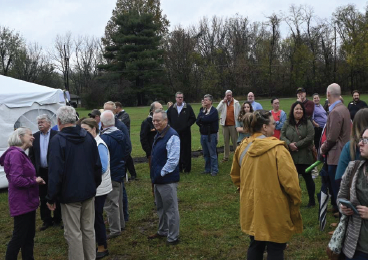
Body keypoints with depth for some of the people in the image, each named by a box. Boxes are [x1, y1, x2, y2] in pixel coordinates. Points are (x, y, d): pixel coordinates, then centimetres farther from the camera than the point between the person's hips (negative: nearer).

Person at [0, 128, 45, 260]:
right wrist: (35, 181, -14)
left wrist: (36, 180, -2)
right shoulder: (15, 154, -19)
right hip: (21, 203, -10)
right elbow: (16, 180, -26)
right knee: (19, 237, 1)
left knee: (29, 235, 17)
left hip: (27, 201, 10)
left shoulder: (21, 154, 14)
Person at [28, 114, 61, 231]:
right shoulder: (35, 137, 5)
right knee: (43, 197, 11)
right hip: (41, 172, 4)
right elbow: (31, 155, 8)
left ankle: (57, 219, 23)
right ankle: (46, 220, 24)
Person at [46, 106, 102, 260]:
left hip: (69, 194, -5)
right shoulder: (89, 137, 3)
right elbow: (97, 165, 8)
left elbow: (55, 172, -16)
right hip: (89, 192, 6)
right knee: (89, 230, 16)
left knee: (73, 234, 4)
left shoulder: (57, 140, -14)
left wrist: (51, 198, -7)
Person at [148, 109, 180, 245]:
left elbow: (173, 160, -24)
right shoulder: (159, 134, 11)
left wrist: (162, 173, -18)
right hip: (158, 179, 10)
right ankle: (163, 231, 39)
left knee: (171, 209, 2)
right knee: (160, 207, 22)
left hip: (167, 180, -10)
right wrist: (155, 175, 14)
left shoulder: (172, 136, -19)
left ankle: (173, 237, 14)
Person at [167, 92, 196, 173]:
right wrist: (171, 127, 4)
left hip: (185, 132, -2)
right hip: (175, 133, 3)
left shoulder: (188, 107, 0)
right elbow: (168, 118, 17)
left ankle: (186, 168, 9)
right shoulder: (172, 108, 8)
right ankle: (178, 167, 15)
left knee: (186, 150, 1)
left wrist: (186, 125, -8)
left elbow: (193, 118, 2)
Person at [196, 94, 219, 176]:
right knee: (206, 154, 13)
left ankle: (214, 170, 5)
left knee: (212, 154, -2)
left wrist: (201, 118, -5)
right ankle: (207, 169, 22)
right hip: (203, 134, 6)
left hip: (211, 135, -6)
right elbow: (197, 121, 1)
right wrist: (203, 120, -14)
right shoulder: (202, 110, 12)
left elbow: (207, 119, -22)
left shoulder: (214, 111, -8)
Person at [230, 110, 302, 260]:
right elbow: (290, 181, -18)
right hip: (274, 209, -6)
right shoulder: (277, 149, -18)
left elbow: (235, 176, 14)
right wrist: (296, 202, -3)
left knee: (255, 245, 22)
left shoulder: (243, 148, 1)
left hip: (251, 207, 6)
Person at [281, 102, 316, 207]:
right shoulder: (287, 124, 7)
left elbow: (309, 138, -11)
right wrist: (289, 144, -18)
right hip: (291, 157, 3)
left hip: (304, 157, -3)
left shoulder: (307, 123, -2)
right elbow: (282, 136, 1)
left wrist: (297, 145, -15)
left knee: (308, 178, 8)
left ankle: (312, 200, 21)